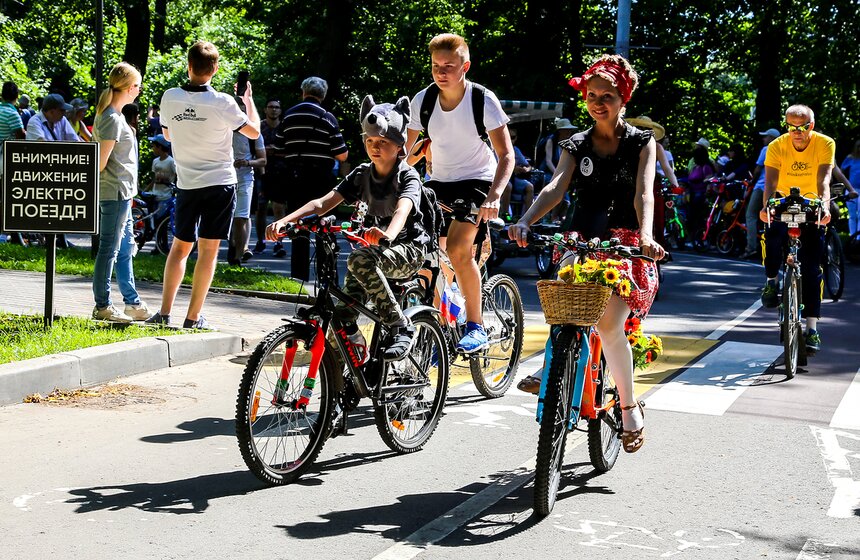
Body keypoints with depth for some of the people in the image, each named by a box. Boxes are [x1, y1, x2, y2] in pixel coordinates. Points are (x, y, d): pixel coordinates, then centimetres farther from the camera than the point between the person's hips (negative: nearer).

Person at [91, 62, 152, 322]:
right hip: (115, 192, -11)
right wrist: (91, 186, -5)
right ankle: (102, 306, 1)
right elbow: (101, 161, -19)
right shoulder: (113, 119, -17)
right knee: (110, 248, -4)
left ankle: (133, 303, 23)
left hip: (122, 193, 11)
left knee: (125, 247, 15)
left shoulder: (109, 114, 14)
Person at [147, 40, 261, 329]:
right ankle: (193, 317, 1)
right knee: (208, 249, 1)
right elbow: (254, 131, -1)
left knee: (180, 246, 15)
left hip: (186, 183, 3)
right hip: (220, 182, -3)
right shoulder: (222, 102, -14)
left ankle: (164, 312, 10)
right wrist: (248, 99, 13)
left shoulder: (170, 97, -4)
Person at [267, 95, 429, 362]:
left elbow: (402, 210, -35)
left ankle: (400, 327, -27)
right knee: (341, 319, -19)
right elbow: (323, 202, -10)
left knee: (359, 260, -36)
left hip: (407, 250, -5)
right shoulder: (362, 174, 1)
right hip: (375, 251, 5)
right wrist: (284, 221, -27)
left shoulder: (408, 176, -13)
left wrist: (387, 235, -59)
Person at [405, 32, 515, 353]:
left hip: (477, 181, -4)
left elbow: (506, 154, -17)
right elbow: (405, 148, 4)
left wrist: (494, 196, -32)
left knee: (458, 249, -26)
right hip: (439, 183, 5)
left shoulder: (483, 100, -16)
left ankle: (476, 327, -13)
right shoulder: (423, 100, -6)